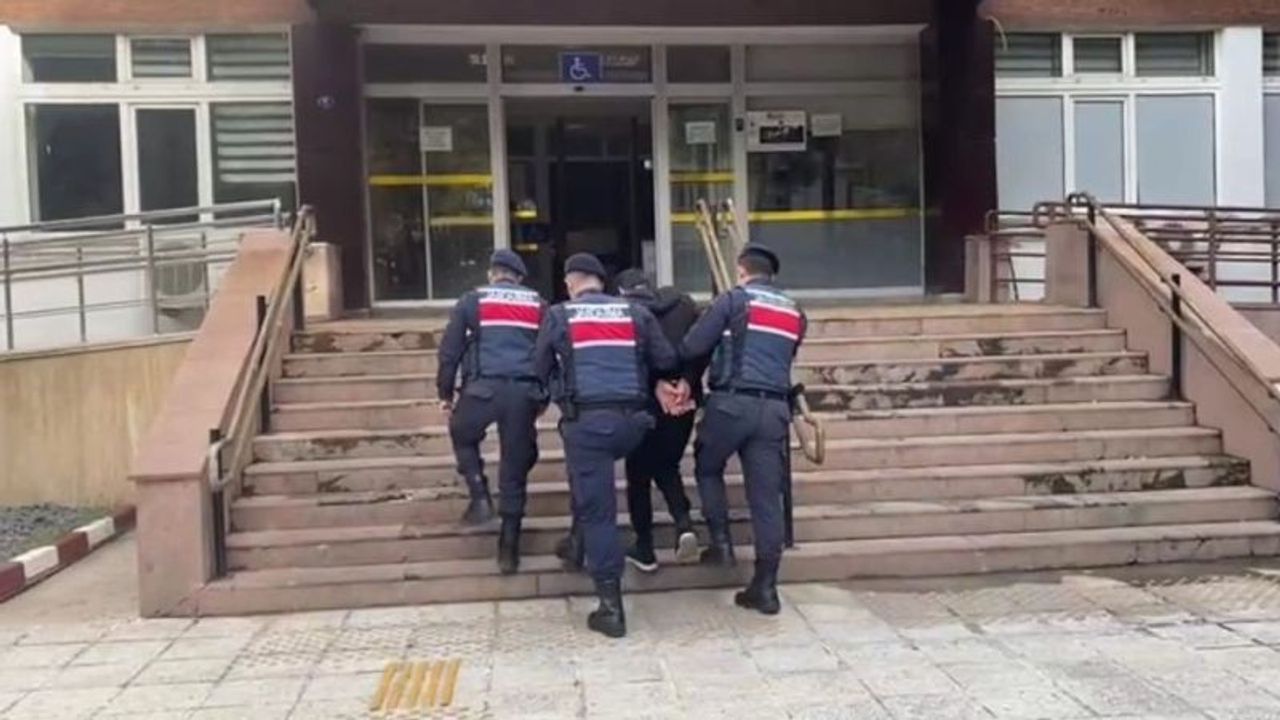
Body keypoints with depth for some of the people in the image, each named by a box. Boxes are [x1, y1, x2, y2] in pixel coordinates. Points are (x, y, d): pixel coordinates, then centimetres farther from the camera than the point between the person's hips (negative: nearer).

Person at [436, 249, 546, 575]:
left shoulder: (471, 301, 12)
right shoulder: (538, 305, 18)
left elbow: (450, 350, 8)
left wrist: (445, 393, 17)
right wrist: (546, 396, 26)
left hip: (484, 388, -2)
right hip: (525, 391, 2)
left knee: (463, 437, 29)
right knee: (515, 468, 9)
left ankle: (480, 498, 13)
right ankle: (509, 548, 10)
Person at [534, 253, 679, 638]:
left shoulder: (558, 316, 7)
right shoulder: (635, 313, 12)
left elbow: (539, 370, 10)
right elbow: (667, 361, 10)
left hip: (586, 421, -3)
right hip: (632, 420, 3)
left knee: (597, 510, 1)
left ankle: (611, 607, 2)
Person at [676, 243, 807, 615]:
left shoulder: (733, 300, 1)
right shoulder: (795, 313, 17)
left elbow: (690, 347, -2)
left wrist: (686, 376, 17)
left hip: (733, 401, -4)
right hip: (774, 408, 4)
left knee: (707, 467, 22)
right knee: (767, 495, 4)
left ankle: (720, 543, 13)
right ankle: (765, 587, 6)